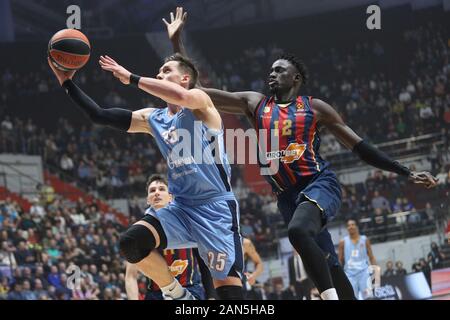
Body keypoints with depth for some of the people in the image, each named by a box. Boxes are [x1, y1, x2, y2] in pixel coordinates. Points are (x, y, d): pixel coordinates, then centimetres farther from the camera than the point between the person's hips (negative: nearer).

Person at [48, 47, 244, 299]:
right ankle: (177, 295, 3)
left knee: (229, 291, -14)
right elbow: (99, 116, 12)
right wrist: (67, 83, 6)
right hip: (181, 207, 6)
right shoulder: (152, 119, 14)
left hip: (216, 207, -6)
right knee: (131, 243, -18)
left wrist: (130, 78, -21)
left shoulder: (200, 103, -5)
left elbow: (179, 96, -29)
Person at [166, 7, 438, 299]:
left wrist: (406, 173, 3)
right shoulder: (254, 104, 11)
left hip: (320, 183, -4)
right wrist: (177, 41, 1)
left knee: (298, 231, -35)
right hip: (287, 195, 4)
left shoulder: (315, 108, 5)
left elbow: (360, 146, 8)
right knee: (327, 266, 5)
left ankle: (331, 298, -35)